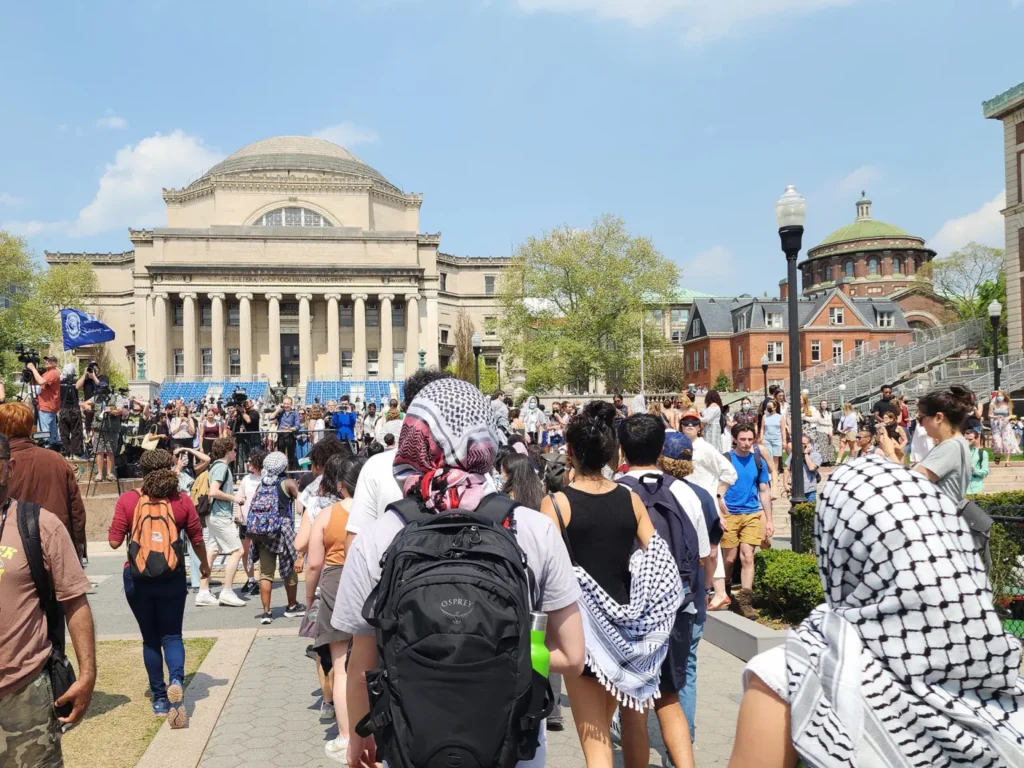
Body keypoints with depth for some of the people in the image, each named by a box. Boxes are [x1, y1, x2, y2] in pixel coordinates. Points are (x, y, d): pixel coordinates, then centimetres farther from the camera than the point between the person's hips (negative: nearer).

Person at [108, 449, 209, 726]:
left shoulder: (127, 500, -9)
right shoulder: (182, 500, -5)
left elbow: (114, 541, -7)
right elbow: (197, 539, 3)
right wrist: (204, 564, 21)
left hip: (137, 578, 0)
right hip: (172, 577, 0)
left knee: (150, 638, 14)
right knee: (171, 635, 8)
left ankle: (159, 698, 19)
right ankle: (176, 680, -19)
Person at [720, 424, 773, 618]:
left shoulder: (758, 462, 6)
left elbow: (764, 492, 11)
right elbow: (718, 489, -4)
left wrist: (769, 520, 8)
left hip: (752, 514, 2)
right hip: (729, 514, -2)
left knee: (747, 557, -6)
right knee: (729, 558, 6)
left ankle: (744, 600, -5)